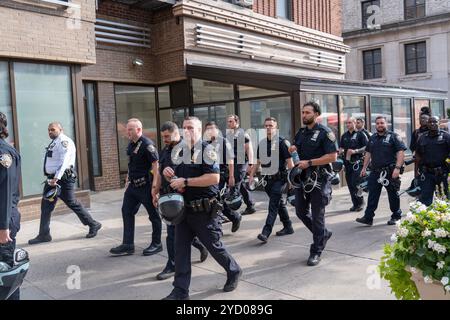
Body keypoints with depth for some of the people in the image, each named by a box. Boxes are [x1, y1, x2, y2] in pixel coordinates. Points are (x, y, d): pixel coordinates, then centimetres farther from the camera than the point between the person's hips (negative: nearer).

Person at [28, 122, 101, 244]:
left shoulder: (64, 141, -12)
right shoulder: (54, 142, 16)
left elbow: (64, 161, -22)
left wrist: (56, 178, -29)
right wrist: (52, 178, 12)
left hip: (63, 178, -9)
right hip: (53, 178, 9)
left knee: (72, 203, -2)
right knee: (46, 206, 9)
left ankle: (93, 225, 12)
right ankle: (44, 235, 17)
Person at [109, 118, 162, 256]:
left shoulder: (147, 144, -16)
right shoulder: (131, 144, 11)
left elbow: (156, 165, -21)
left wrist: (155, 186, -25)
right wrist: (128, 179, 22)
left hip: (145, 185, -9)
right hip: (133, 184, 9)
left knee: (153, 214, 4)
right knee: (127, 211, 9)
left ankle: (156, 244, 17)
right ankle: (128, 245, 17)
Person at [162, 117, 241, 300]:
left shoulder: (206, 150, -10)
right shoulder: (181, 152, 12)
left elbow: (214, 177, -22)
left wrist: (185, 182, -22)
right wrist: (168, 175, -3)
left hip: (204, 211, -6)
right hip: (184, 209, 6)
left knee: (214, 246, 7)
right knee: (180, 249, 5)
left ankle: (234, 272, 33)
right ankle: (180, 291, 14)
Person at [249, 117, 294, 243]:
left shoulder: (282, 142, -6)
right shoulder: (262, 143, 12)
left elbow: (289, 162, -9)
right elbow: (258, 162, 19)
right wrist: (251, 175, 10)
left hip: (279, 178, -6)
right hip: (267, 179, 6)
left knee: (273, 205, -11)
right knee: (280, 203, 15)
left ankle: (265, 232, -15)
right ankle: (288, 227, 27)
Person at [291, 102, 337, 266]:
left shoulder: (325, 132, -10)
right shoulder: (301, 133, 12)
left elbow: (333, 156, -17)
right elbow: (294, 149, 27)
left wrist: (309, 163, -19)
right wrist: (292, 149, 2)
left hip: (319, 179, -7)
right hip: (302, 178, 7)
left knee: (317, 216, 0)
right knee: (301, 212, 12)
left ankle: (316, 252, 12)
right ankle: (323, 234, 34)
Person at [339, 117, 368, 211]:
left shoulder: (360, 134, -1)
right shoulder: (344, 136, 16)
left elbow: (366, 147, -7)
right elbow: (341, 147, 23)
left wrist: (355, 151, -17)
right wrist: (341, 151, 1)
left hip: (357, 162, -6)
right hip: (347, 162, 6)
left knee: (355, 183, -12)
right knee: (350, 184, 7)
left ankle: (360, 202, 5)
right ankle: (355, 204, 16)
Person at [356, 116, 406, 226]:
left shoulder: (393, 136, -3)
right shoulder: (372, 138, 15)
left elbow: (400, 152, -11)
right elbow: (368, 153, 21)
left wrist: (397, 168, -20)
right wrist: (364, 167, 16)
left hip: (390, 171, -5)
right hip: (375, 171, 5)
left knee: (393, 195, 7)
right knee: (372, 195, 2)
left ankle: (396, 216, 21)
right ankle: (368, 217, 3)